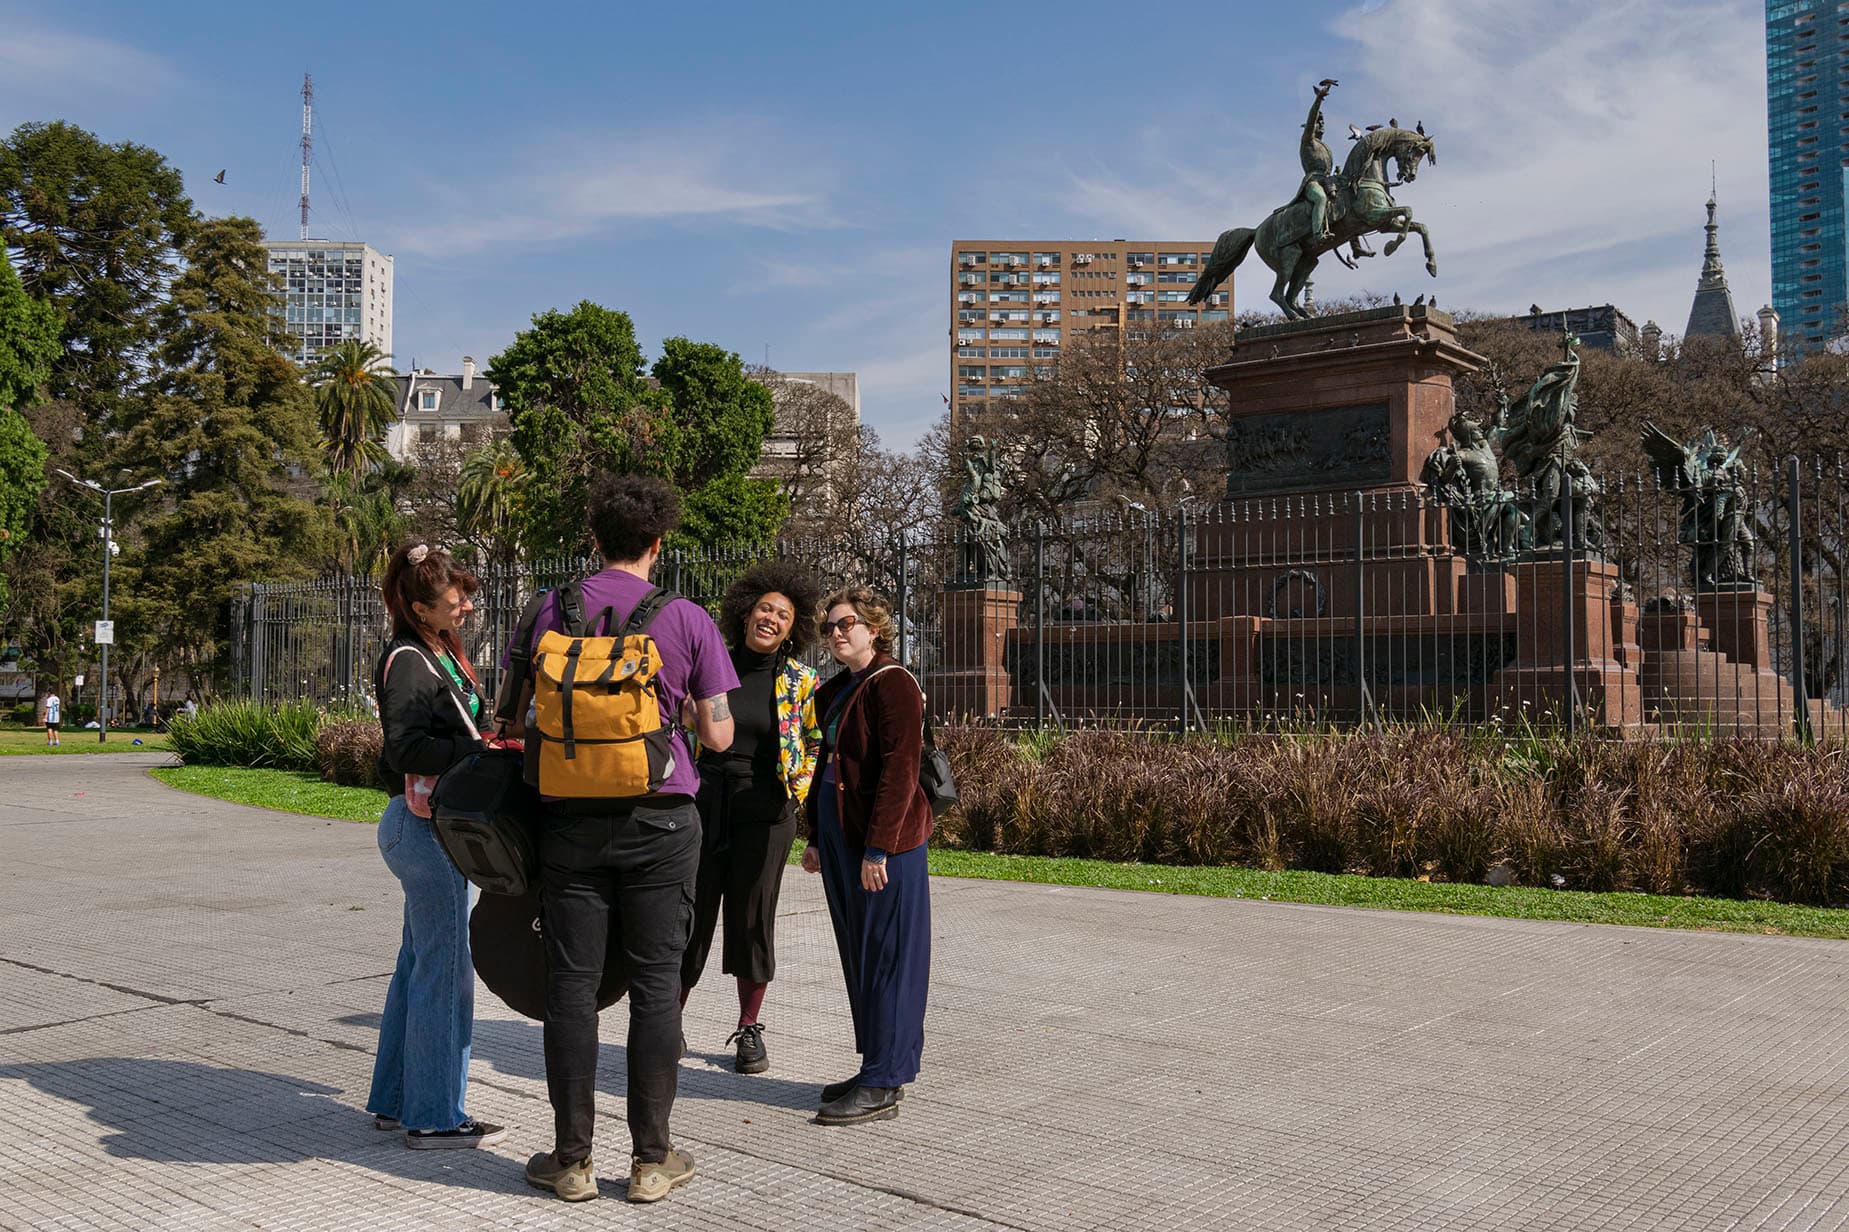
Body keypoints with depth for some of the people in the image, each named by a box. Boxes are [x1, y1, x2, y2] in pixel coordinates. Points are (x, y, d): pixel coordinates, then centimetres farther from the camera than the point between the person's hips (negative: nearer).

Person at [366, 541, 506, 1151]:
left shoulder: (438, 655, 15)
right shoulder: (408, 662, -14)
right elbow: (407, 746, -26)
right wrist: (485, 751, -31)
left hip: (427, 827, 10)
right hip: (426, 827, -10)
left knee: (419, 962, 16)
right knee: (446, 968, -5)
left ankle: (395, 1100, 27)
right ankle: (433, 1117, 3)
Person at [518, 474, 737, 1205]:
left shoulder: (554, 613, 1)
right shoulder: (688, 622, -3)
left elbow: (525, 724, 3)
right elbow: (718, 737, -2)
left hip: (572, 819, 1)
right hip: (659, 821, -1)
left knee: (571, 985, 8)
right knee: (654, 986, 6)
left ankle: (571, 1159, 16)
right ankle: (651, 1159, 14)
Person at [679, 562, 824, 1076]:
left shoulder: (802, 682, 2)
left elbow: (818, 745, 10)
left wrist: (803, 788, -4)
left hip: (764, 811, 0)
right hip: (701, 805, 1)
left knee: (752, 919, 6)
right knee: (688, 916, 2)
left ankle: (749, 1030, 21)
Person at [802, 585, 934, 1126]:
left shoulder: (892, 684, -12)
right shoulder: (835, 691, 16)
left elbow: (899, 772, -19)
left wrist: (877, 849, -21)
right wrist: (816, 836, 17)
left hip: (885, 842, -9)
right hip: (840, 838, 9)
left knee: (887, 958, -2)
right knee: (859, 957, 14)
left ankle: (883, 1087, 4)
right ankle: (879, 1069, 25)